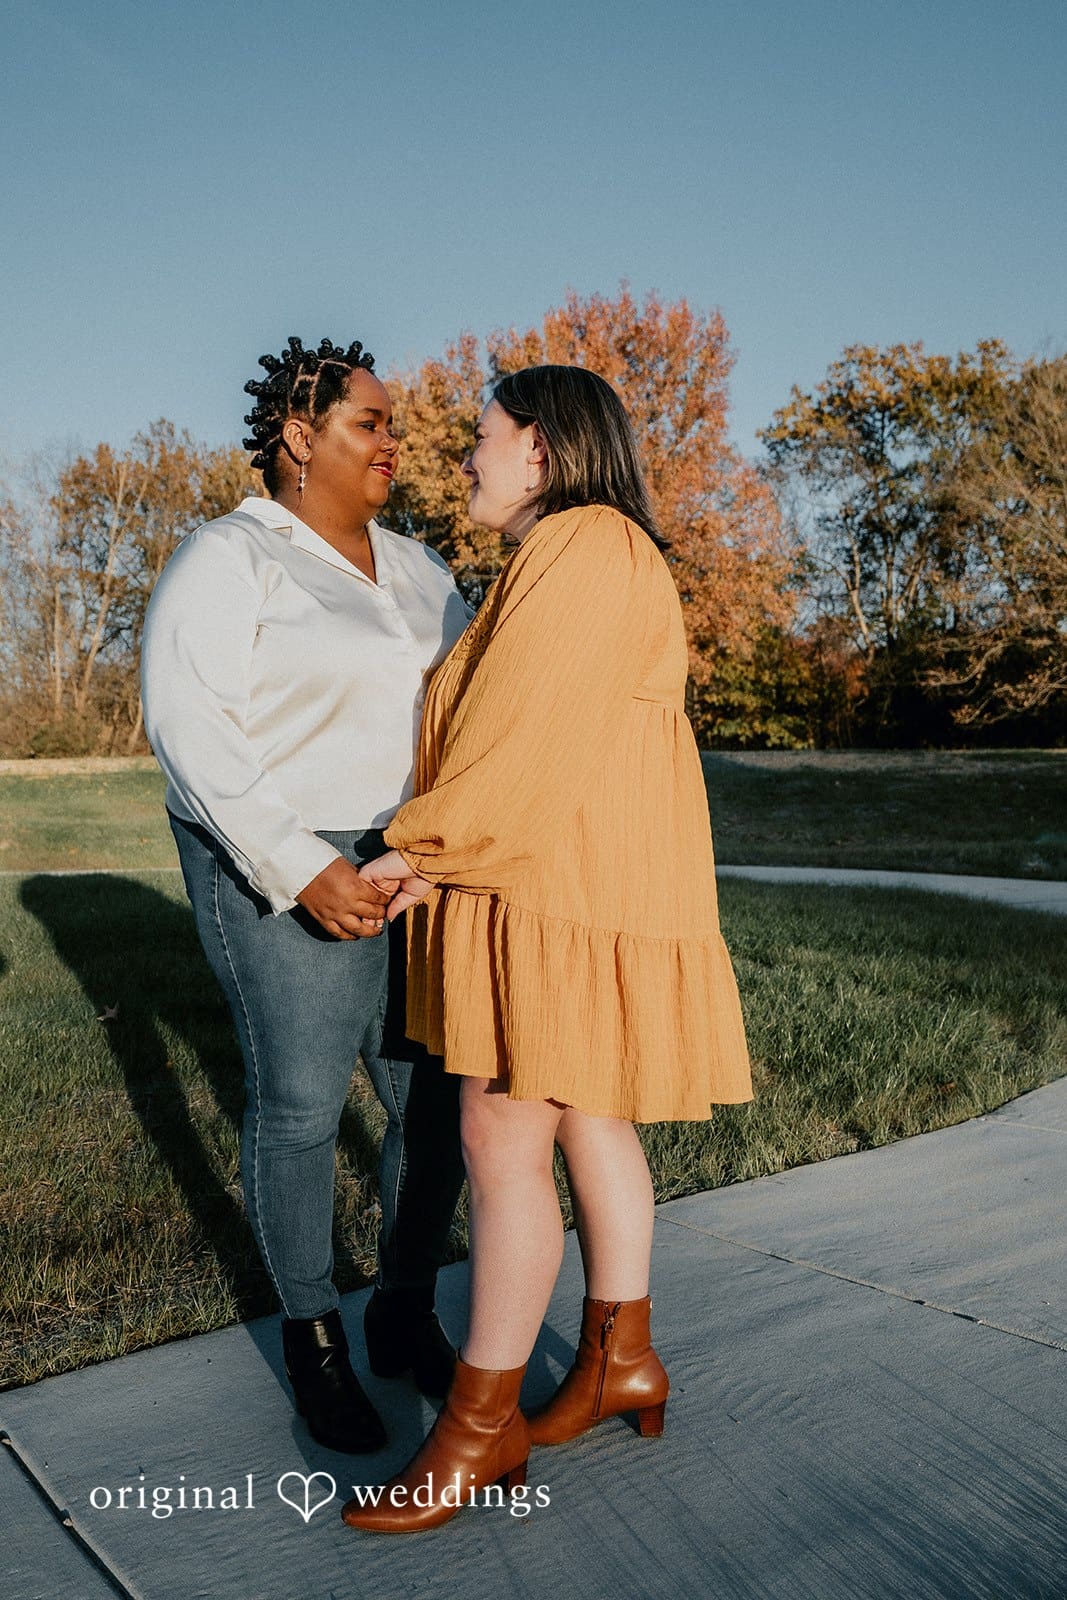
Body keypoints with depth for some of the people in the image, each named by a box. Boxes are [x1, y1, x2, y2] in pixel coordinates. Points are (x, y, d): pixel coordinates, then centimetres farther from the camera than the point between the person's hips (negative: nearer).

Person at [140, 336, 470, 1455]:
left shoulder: (413, 568, 13)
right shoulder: (228, 560, -7)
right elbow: (189, 725, -16)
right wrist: (300, 869, -22)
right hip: (287, 876, -6)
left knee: (436, 1098, 7)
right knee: (299, 1105, 3)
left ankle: (406, 1318, 27)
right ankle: (311, 1339, 24)